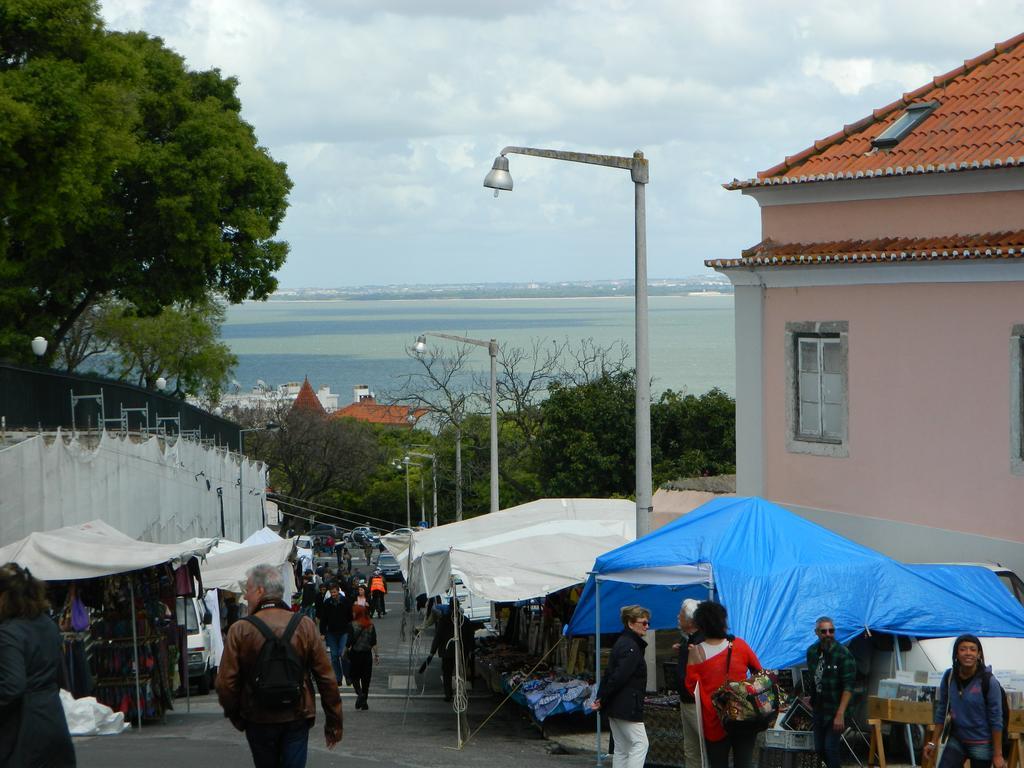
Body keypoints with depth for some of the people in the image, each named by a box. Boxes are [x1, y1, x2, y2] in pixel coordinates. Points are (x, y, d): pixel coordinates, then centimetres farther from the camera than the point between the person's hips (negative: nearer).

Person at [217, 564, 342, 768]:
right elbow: (326, 678, -3)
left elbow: (226, 682, -9)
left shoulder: (240, 631, -10)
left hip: (258, 721, 0)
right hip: (297, 720, 0)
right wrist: (334, 722, 6)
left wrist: (235, 716, 9)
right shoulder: (305, 626, -5)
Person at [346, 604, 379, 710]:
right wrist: (376, 655, 8)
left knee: (354, 676, 10)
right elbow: (374, 643, 2)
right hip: (367, 654, 4)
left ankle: (360, 693, -15)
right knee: (366, 678, 10)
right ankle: (364, 702, 11)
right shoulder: (371, 626, 1)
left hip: (355, 654, -3)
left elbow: (350, 642, -12)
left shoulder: (352, 625, -11)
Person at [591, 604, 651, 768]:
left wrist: (600, 698, 8)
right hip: (627, 706, -10)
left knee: (621, 748, 11)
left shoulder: (621, 643, 17)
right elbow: (619, 676, -21)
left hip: (615, 706, 10)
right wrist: (602, 700, -14)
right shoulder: (631, 647, -16)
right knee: (640, 743, -8)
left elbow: (609, 673, 14)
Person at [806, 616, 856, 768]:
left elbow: (848, 687, -20)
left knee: (831, 748, -10)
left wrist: (840, 714, -25)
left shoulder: (843, 655, -17)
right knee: (819, 749, 11)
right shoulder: (812, 651, 3)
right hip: (818, 710, 6)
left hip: (834, 711, -6)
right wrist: (811, 701, 14)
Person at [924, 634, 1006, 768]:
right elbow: (941, 711, 6)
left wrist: (998, 755, -14)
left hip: (982, 744, -4)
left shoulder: (989, 682, -17)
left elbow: (996, 720, -14)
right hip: (956, 741, 4)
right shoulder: (949, 676, -4)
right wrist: (933, 742, 5)